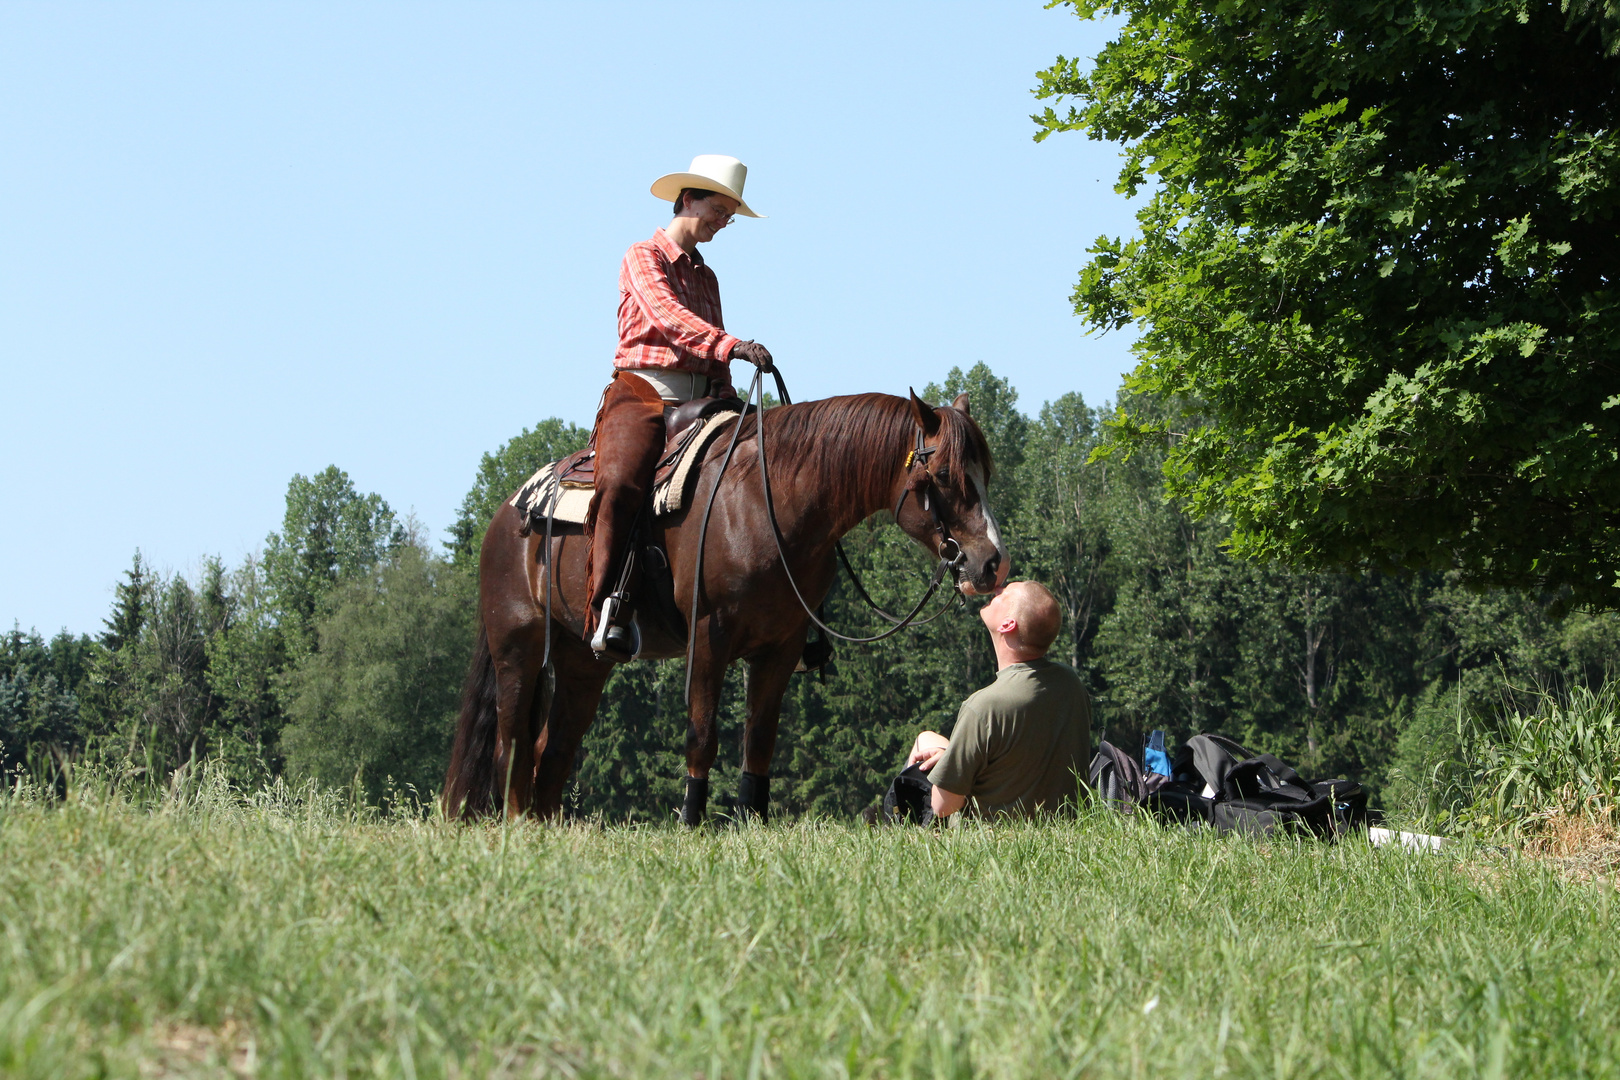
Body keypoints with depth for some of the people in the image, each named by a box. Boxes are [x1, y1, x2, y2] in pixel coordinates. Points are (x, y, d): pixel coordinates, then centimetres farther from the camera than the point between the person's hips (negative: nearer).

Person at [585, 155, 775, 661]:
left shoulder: (706, 277, 25)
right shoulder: (644, 258, 4)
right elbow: (668, 316, -16)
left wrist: (727, 400, 4)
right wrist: (730, 345, -32)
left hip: (700, 401, 7)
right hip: (644, 394, -7)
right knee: (620, 486, -33)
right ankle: (608, 612, -36)